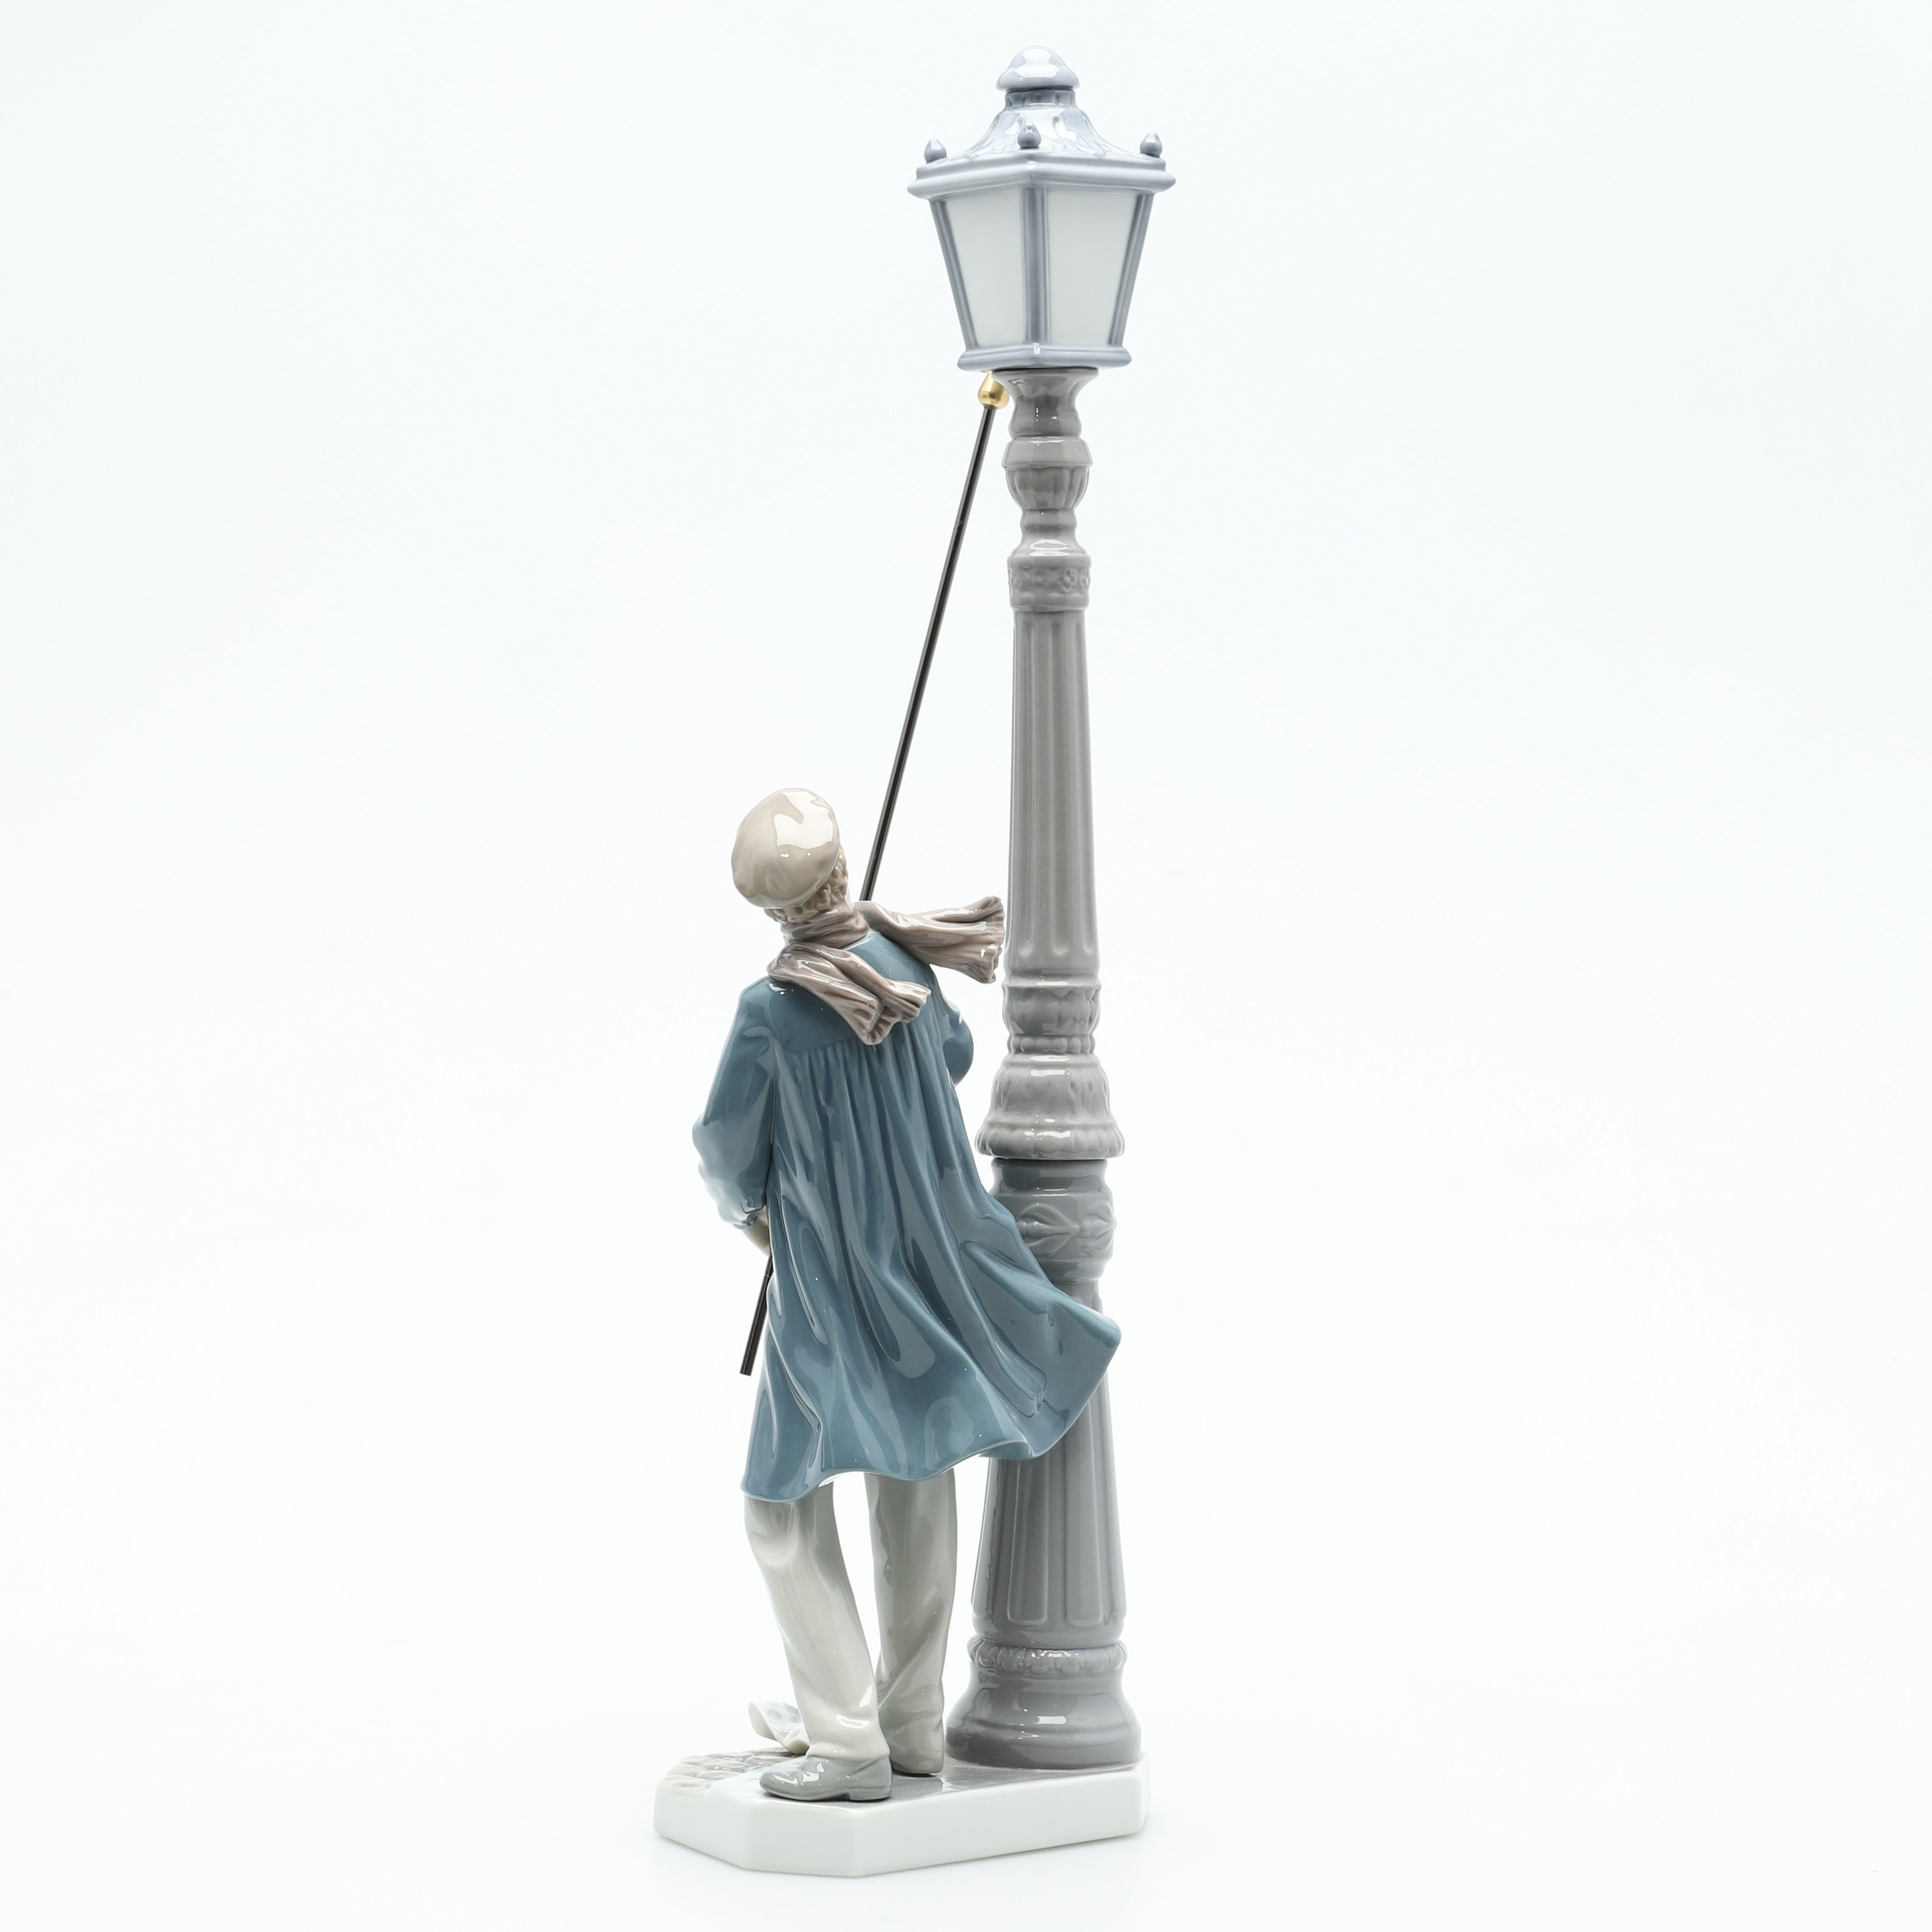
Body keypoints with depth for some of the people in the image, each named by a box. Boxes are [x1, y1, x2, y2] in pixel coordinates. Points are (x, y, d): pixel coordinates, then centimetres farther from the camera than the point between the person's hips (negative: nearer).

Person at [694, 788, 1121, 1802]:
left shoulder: (770, 1010, -19)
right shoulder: (903, 960, -3)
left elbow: (725, 1147, -4)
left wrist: (747, 1209, 18)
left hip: (830, 1286, -6)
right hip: (936, 1259, 6)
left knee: (786, 1506, 4)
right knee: (915, 1488, 16)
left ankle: (849, 1741, -1)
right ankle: (912, 1723, 22)